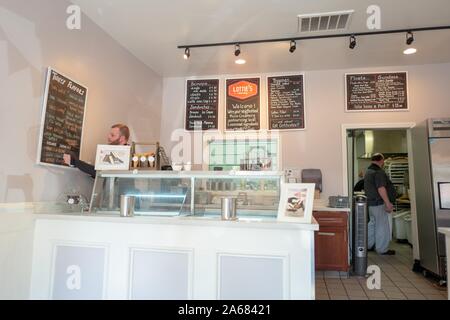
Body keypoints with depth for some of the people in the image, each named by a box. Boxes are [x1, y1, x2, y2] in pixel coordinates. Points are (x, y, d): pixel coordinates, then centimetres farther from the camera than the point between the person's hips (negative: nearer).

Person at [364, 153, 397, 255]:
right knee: (382, 226, 0)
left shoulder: (368, 171, 15)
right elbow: (381, 189, -24)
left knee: (372, 223, 19)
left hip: (370, 202, 10)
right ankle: (382, 249, 8)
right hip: (379, 203, -10)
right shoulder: (379, 172, -17)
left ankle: (369, 244, 26)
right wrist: (388, 203, -20)